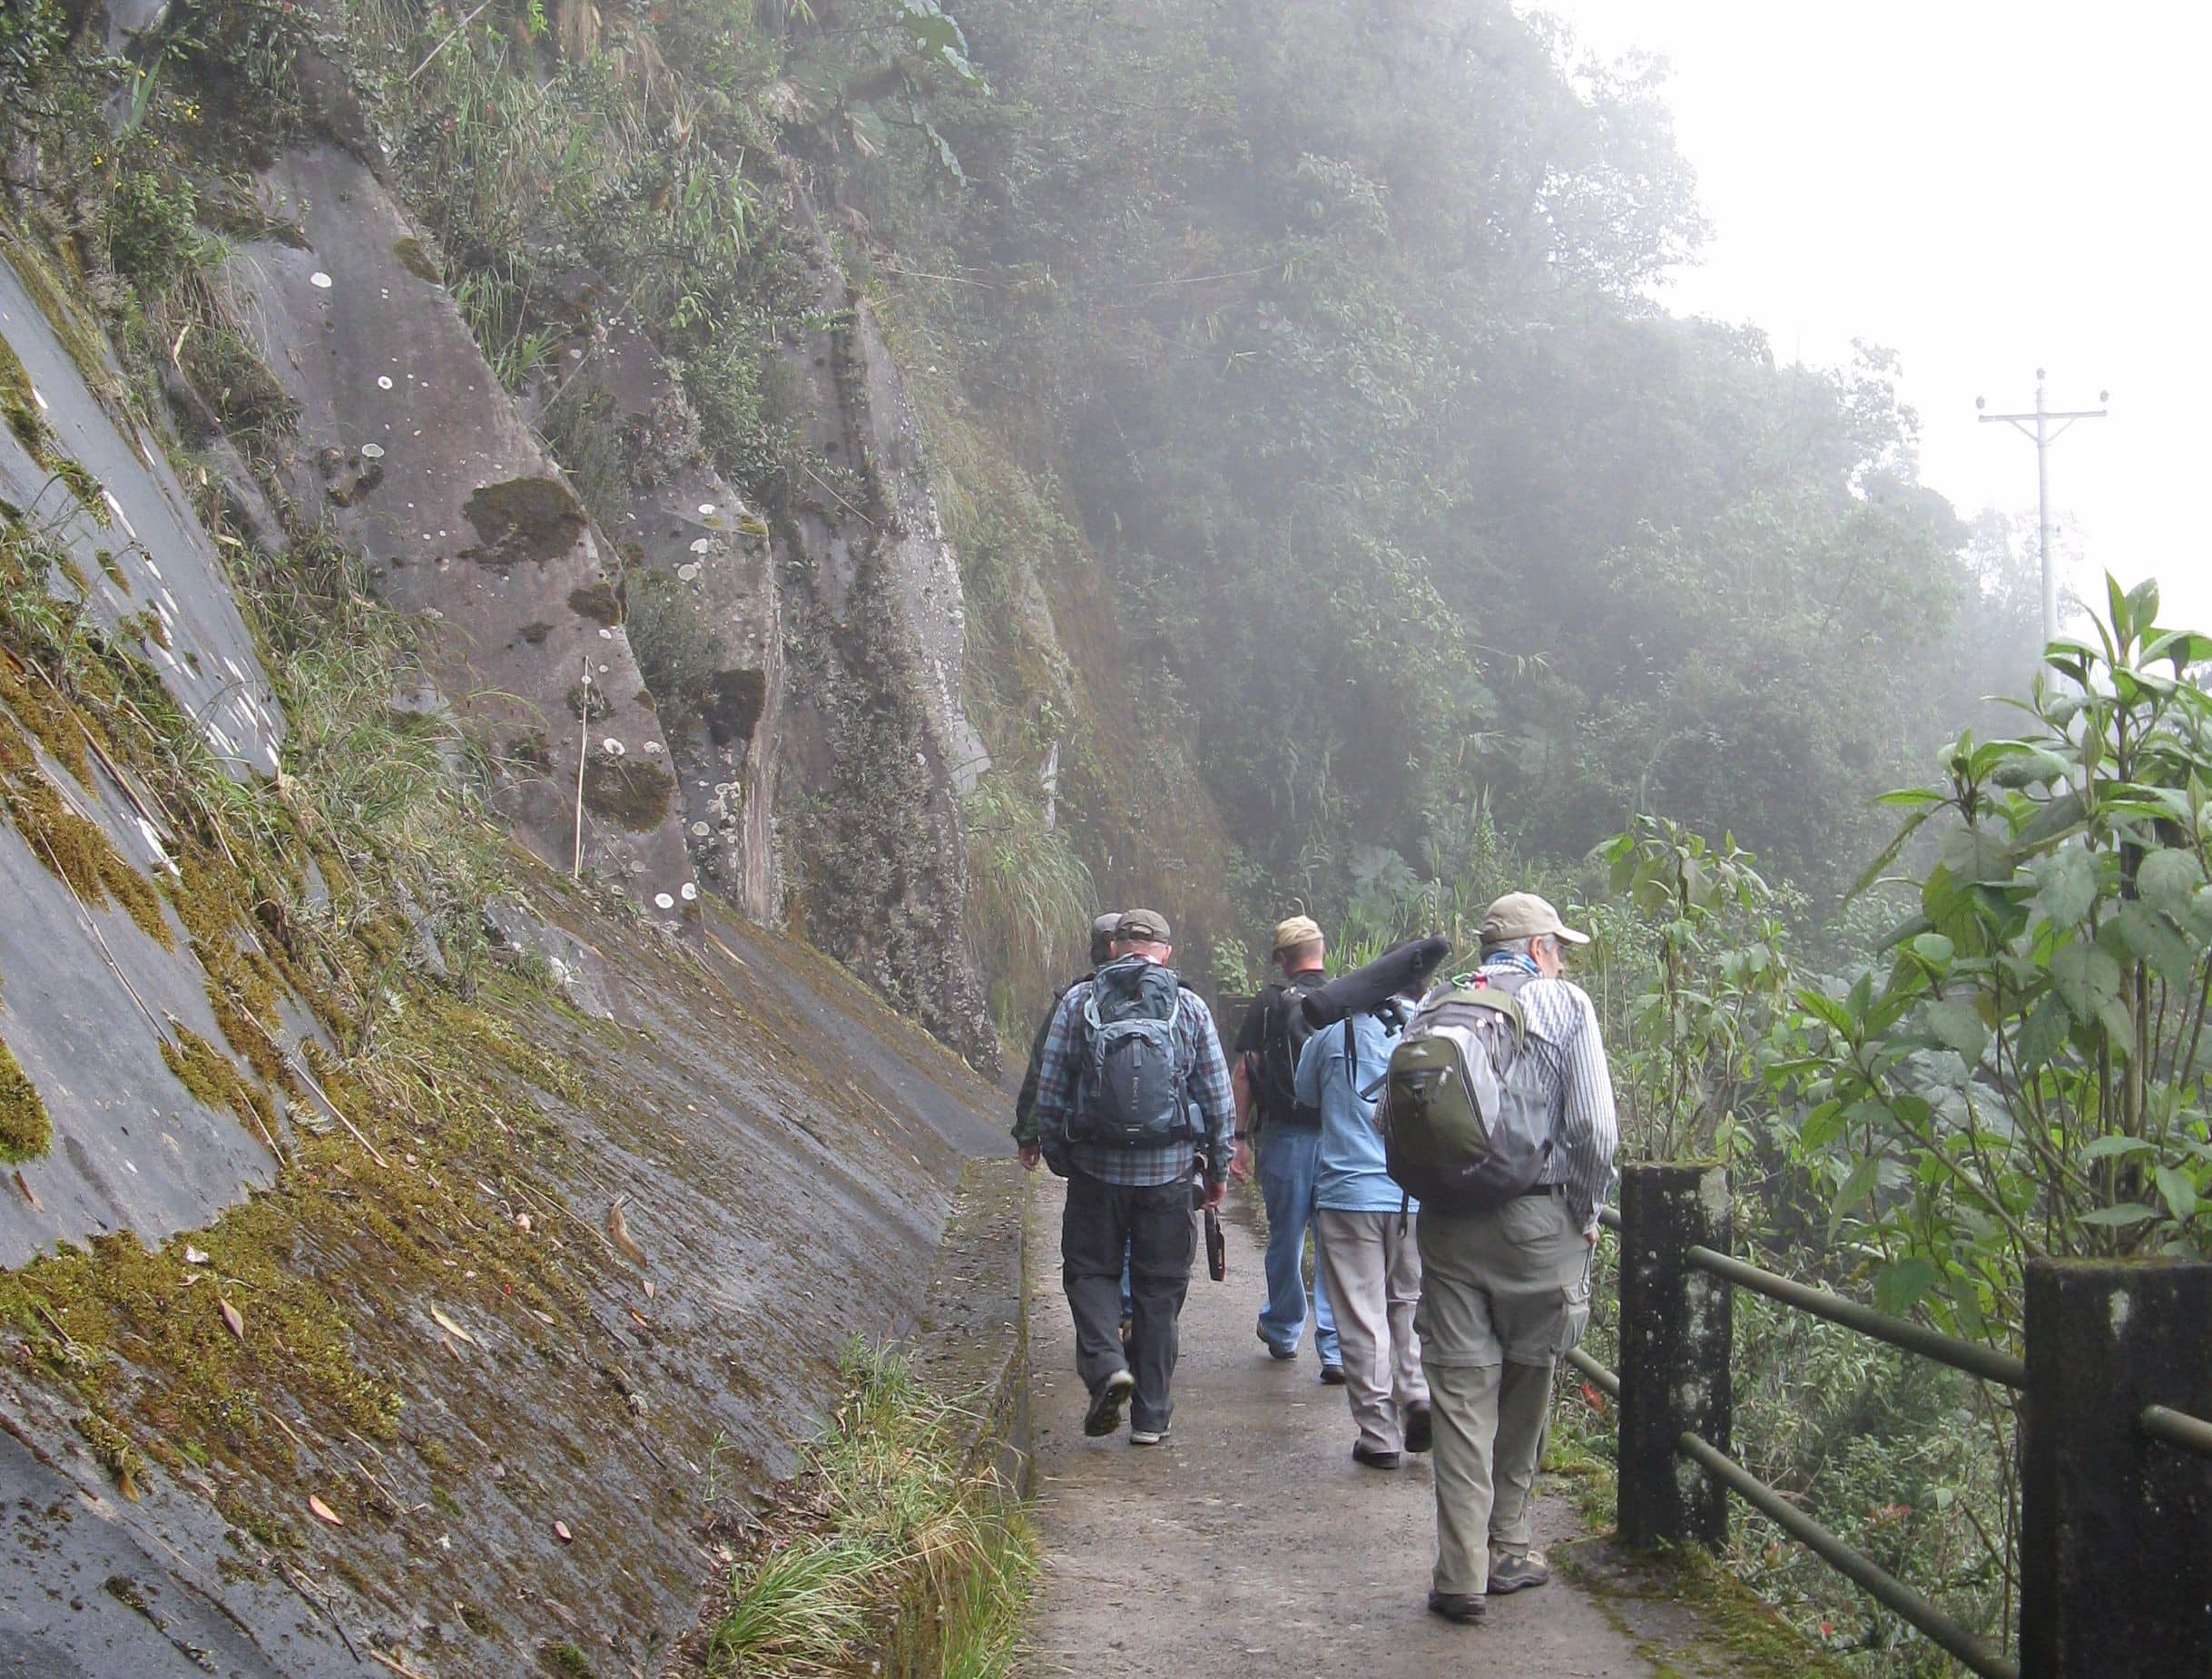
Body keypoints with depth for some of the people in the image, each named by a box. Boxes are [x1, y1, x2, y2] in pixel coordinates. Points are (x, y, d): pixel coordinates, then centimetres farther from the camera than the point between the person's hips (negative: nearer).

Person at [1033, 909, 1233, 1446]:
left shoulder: (1078, 1001, 1)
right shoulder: (1190, 1007, 2)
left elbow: (1049, 1091, 1)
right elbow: (1218, 1100, 4)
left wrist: (1056, 1155, 14)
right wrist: (1218, 1169, 14)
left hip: (1096, 1166, -1)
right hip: (1170, 1171, 1)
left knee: (1089, 1270, 14)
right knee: (1160, 1290, 10)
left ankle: (1105, 1363, -11)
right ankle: (1151, 1416, 13)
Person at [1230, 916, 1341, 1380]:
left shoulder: (1267, 1004, -1)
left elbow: (1242, 1074, -3)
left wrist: (1240, 1137, 2)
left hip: (1284, 1134, -1)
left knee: (1285, 1237, 13)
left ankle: (1283, 1331, 28)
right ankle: (1336, 1348, 0)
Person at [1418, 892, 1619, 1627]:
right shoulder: (1565, 1004, -2)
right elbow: (1594, 1127, -9)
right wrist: (1587, 1214, 4)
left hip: (1447, 1225, 2)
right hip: (1537, 1221, -2)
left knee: (1460, 1393, 3)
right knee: (1525, 1388, 14)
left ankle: (1462, 1571, 0)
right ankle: (1507, 1547, 23)